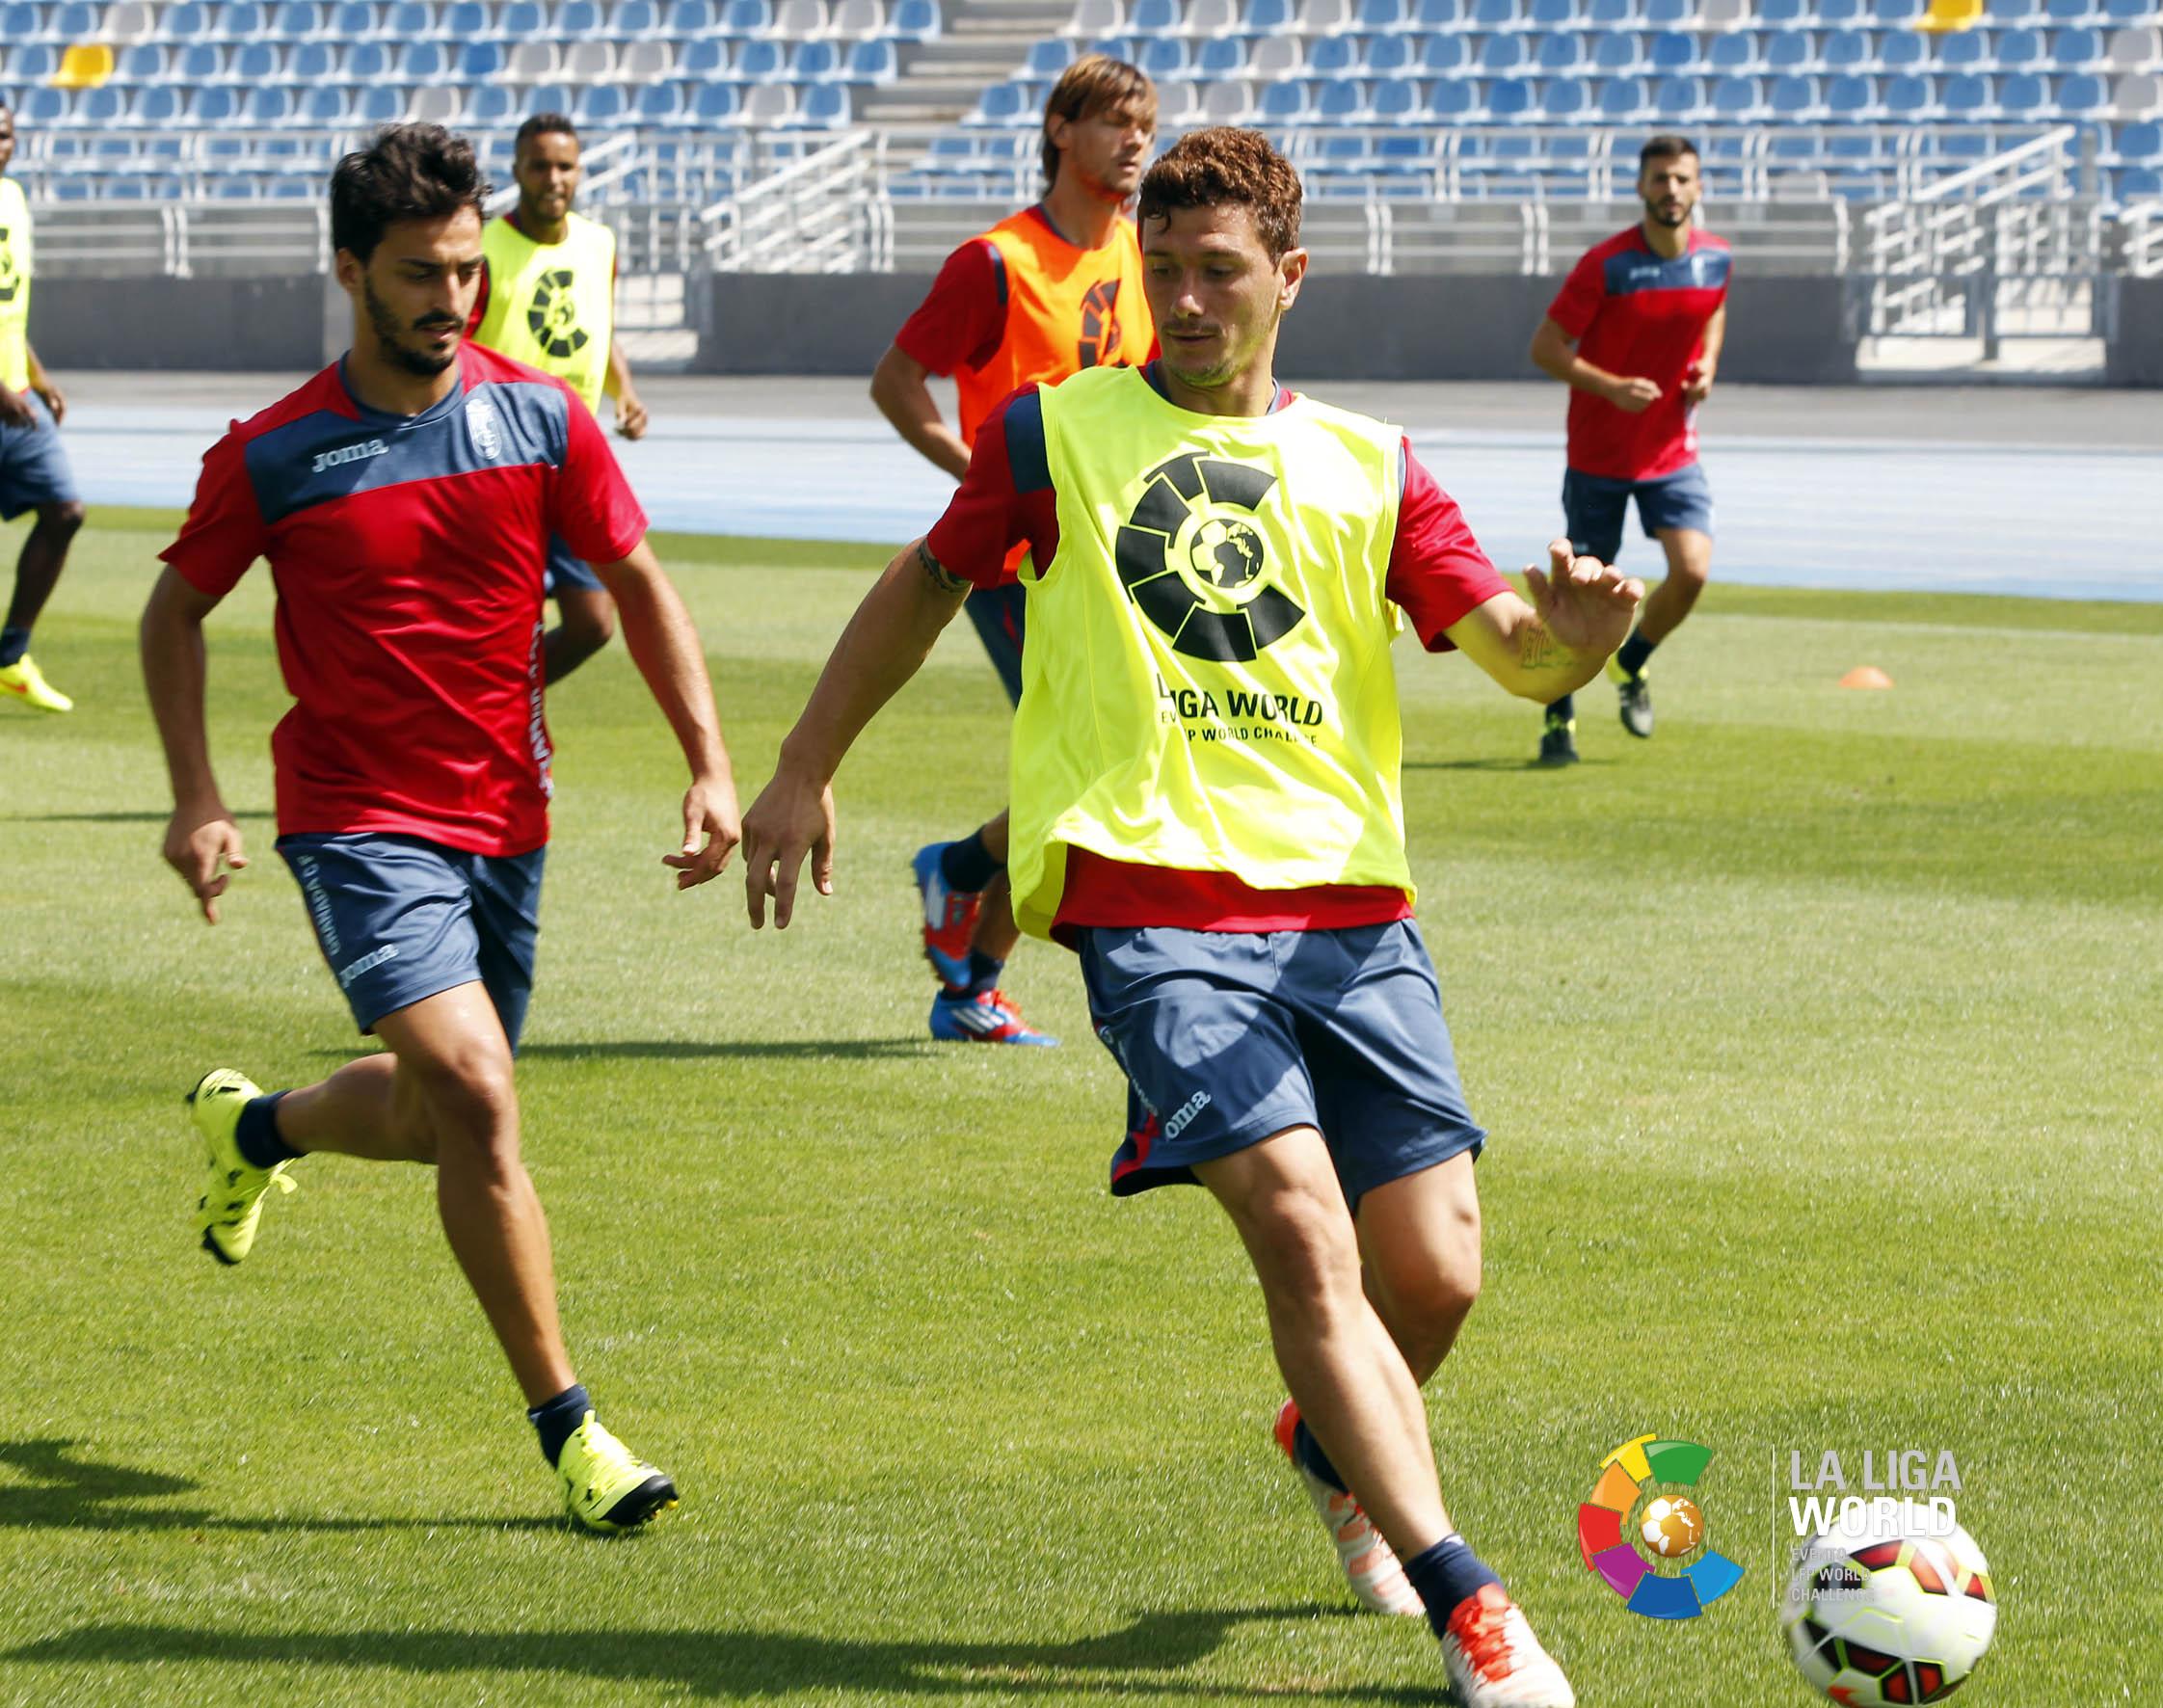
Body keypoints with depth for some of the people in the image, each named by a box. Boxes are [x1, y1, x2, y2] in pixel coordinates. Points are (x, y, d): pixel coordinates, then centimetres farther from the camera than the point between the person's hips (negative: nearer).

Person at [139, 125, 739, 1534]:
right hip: (358, 821, -4)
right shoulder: (273, 457, -8)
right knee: (475, 1092, -21)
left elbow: (639, 585, 8)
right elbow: (179, 608, 6)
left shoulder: (540, 420, -2)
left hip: (507, 821, 4)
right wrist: (197, 797, -4)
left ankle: (257, 1126, 50)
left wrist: (712, 766, -1)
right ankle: (569, 1429, -16)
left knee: (436, 1122, 16)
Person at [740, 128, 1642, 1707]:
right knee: (1302, 1228, -20)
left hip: (1352, 910, 3)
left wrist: (1574, 625, -19)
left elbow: (1521, 656, 5)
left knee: (1434, 1276, -1)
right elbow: (925, 586, 21)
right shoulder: (1057, 433, 9)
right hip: (1154, 906, -3)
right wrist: (804, 772, 19)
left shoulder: (1367, 467, 13)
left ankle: (1337, 1449, 35)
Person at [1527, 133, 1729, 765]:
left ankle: (1631, 665, 15)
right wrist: (1612, 387, -26)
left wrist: (1707, 365, 1)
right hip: (1599, 452, -3)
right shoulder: (1605, 264, -16)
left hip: (1673, 449, 3)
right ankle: (1558, 715, 23)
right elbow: (1544, 347, -13)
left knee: (1692, 571, -14)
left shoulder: (1714, 256, -2)